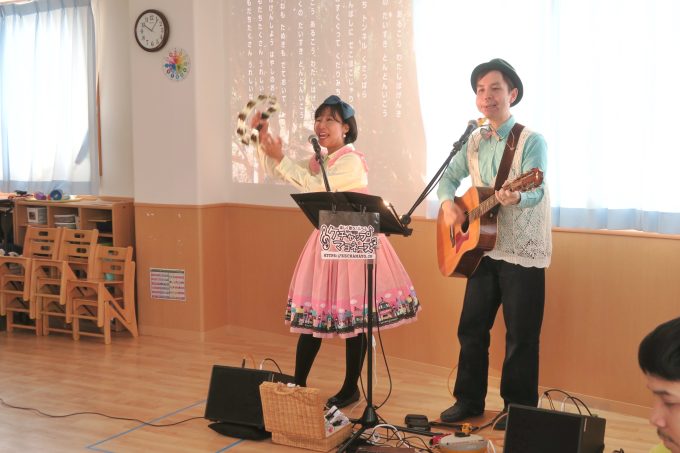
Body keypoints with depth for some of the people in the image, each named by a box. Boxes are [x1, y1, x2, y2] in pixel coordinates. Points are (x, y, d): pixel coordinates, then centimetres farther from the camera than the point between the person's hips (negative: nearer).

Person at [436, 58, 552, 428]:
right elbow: (448, 176, 17)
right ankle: (469, 399, 26)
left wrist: (515, 197, -46)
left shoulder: (531, 141, -10)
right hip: (483, 248, 6)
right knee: (471, 327, 11)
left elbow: (536, 190, -23)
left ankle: (519, 409, 17)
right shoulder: (474, 143, 8)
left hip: (522, 252, -6)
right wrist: (448, 204, -4)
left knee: (521, 335, 1)